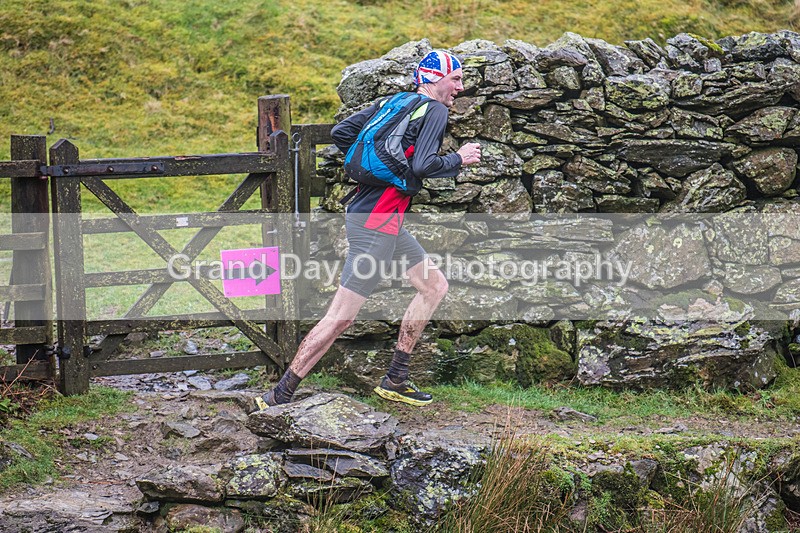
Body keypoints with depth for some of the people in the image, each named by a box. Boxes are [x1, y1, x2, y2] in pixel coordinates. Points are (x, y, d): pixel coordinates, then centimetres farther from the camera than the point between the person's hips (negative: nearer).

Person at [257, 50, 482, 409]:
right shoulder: (434, 110, -8)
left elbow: (341, 133, 12)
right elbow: (423, 165, -21)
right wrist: (459, 160, -4)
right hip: (377, 222, -10)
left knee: (435, 286, 17)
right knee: (341, 317, -9)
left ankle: (395, 381, 20)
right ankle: (279, 398, -6)